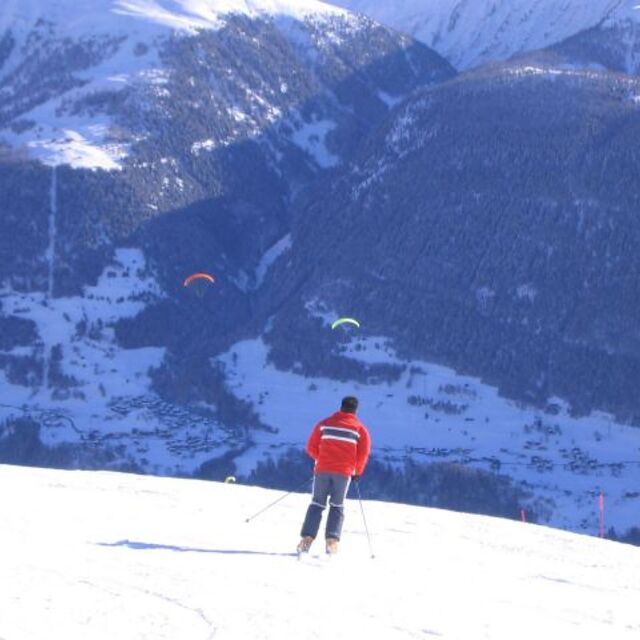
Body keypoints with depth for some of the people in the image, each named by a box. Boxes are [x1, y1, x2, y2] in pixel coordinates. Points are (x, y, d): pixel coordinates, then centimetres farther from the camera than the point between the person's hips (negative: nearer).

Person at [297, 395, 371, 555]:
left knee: (317, 504, 9)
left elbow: (311, 447, 6)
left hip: (322, 470, 1)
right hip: (344, 472, -1)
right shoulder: (360, 429, 2)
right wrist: (357, 472, 11)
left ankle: (307, 539, -3)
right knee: (337, 506, 10)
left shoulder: (324, 424, 6)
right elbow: (363, 453, -4)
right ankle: (332, 540, -5)